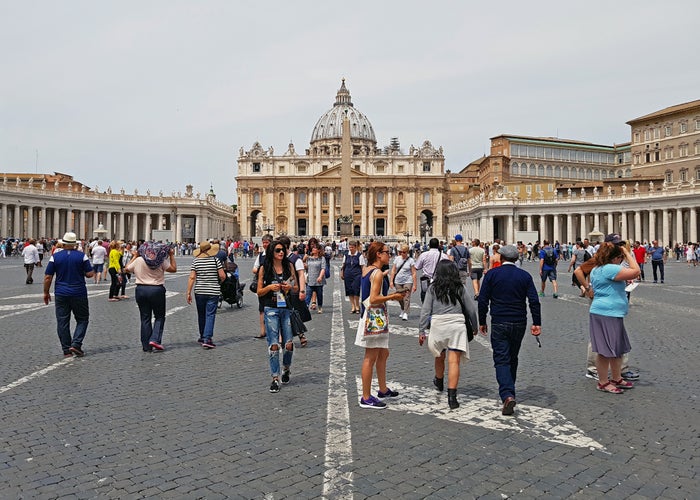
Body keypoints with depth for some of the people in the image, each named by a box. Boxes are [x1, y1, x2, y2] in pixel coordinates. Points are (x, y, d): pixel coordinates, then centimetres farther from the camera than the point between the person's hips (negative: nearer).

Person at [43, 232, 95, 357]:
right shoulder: (82, 256, -5)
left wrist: (46, 292, 10)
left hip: (61, 294, 2)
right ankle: (76, 344, -5)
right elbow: (90, 274, -6)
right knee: (82, 319, 11)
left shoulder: (55, 256, -1)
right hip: (79, 294, -1)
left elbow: (48, 277, -1)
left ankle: (66, 350, 10)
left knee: (62, 322, 8)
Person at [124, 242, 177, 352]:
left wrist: (134, 256, 27)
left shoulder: (138, 260, 1)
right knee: (159, 317, 10)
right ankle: (155, 339, -9)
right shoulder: (160, 261, -6)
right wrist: (172, 255, 9)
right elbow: (174, 269, 1)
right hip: (157, 290, -3)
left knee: (145, 318, 9)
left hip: (141, 290, 3)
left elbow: (127, 269, 18)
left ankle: (146, 346, 10)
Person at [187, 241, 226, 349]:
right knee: (210, 315, -1)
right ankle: (207, 339, -10)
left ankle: (203, 337, 30)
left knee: (201, 315, 16)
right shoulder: (215, 260, -6)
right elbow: (222, 276, -8)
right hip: (213, 291, -2)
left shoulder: (195, 260, 0)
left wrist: (189, 292, -1)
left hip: (199, 291, 3)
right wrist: (219, 281, 15)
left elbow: (192, 277, -4)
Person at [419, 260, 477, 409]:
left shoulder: (433, 288, 4)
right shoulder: (460, 287, 5)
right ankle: (452, 396, -9)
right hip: (457, 323, -1)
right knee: (454, 361, -3)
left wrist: (422, 331, 4)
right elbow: (471, 308, 7)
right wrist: (475, 326, 20)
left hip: (438, 323, 1)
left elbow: (425, 310, 1)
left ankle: (439, 382, 49)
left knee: (439, 356, 23)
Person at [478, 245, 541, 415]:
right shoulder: (525, 276, 2)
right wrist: (537, 323, -2)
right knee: (513, 358, 19)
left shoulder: (491, 274, -3)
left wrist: (482, 322, 5)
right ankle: (509, 391, 33)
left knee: (501, 360, -3)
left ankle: (507, 395, -21)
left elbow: (483, 300, -4)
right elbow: (534, 301, -4)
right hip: (519, 324, 3)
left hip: (499, 324, -3)